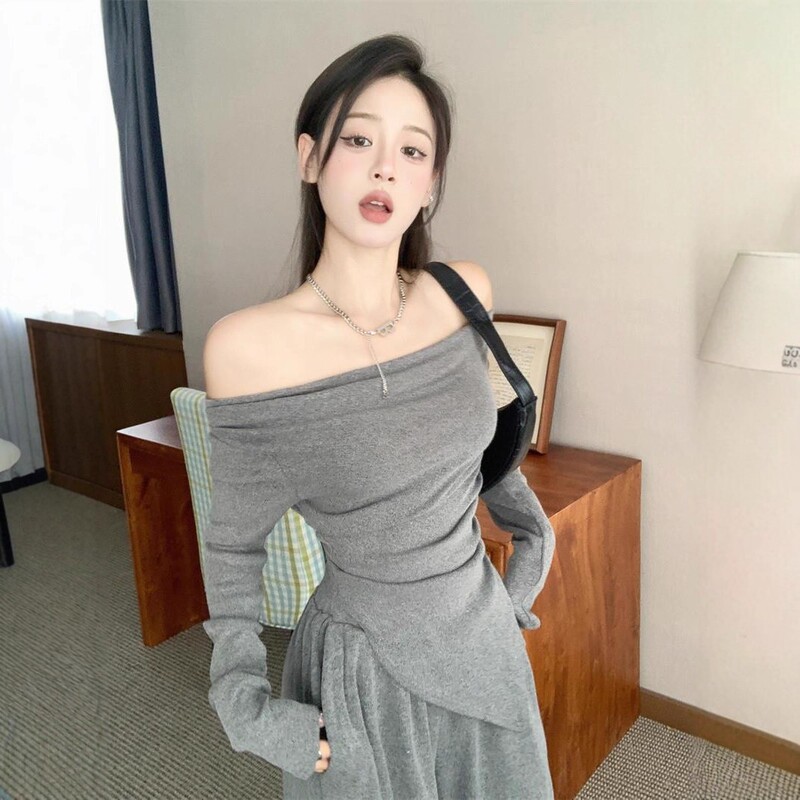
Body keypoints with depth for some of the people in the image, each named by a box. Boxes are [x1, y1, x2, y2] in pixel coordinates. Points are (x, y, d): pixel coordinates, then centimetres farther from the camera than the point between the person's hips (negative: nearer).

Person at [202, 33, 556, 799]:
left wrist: (533, 531, 13)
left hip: (485, 639, 5)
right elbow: (234, 541, -8)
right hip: (364, 668, -4)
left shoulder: (463, 293, -10)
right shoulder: (248, 346, -22)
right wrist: (244, 699, -12)